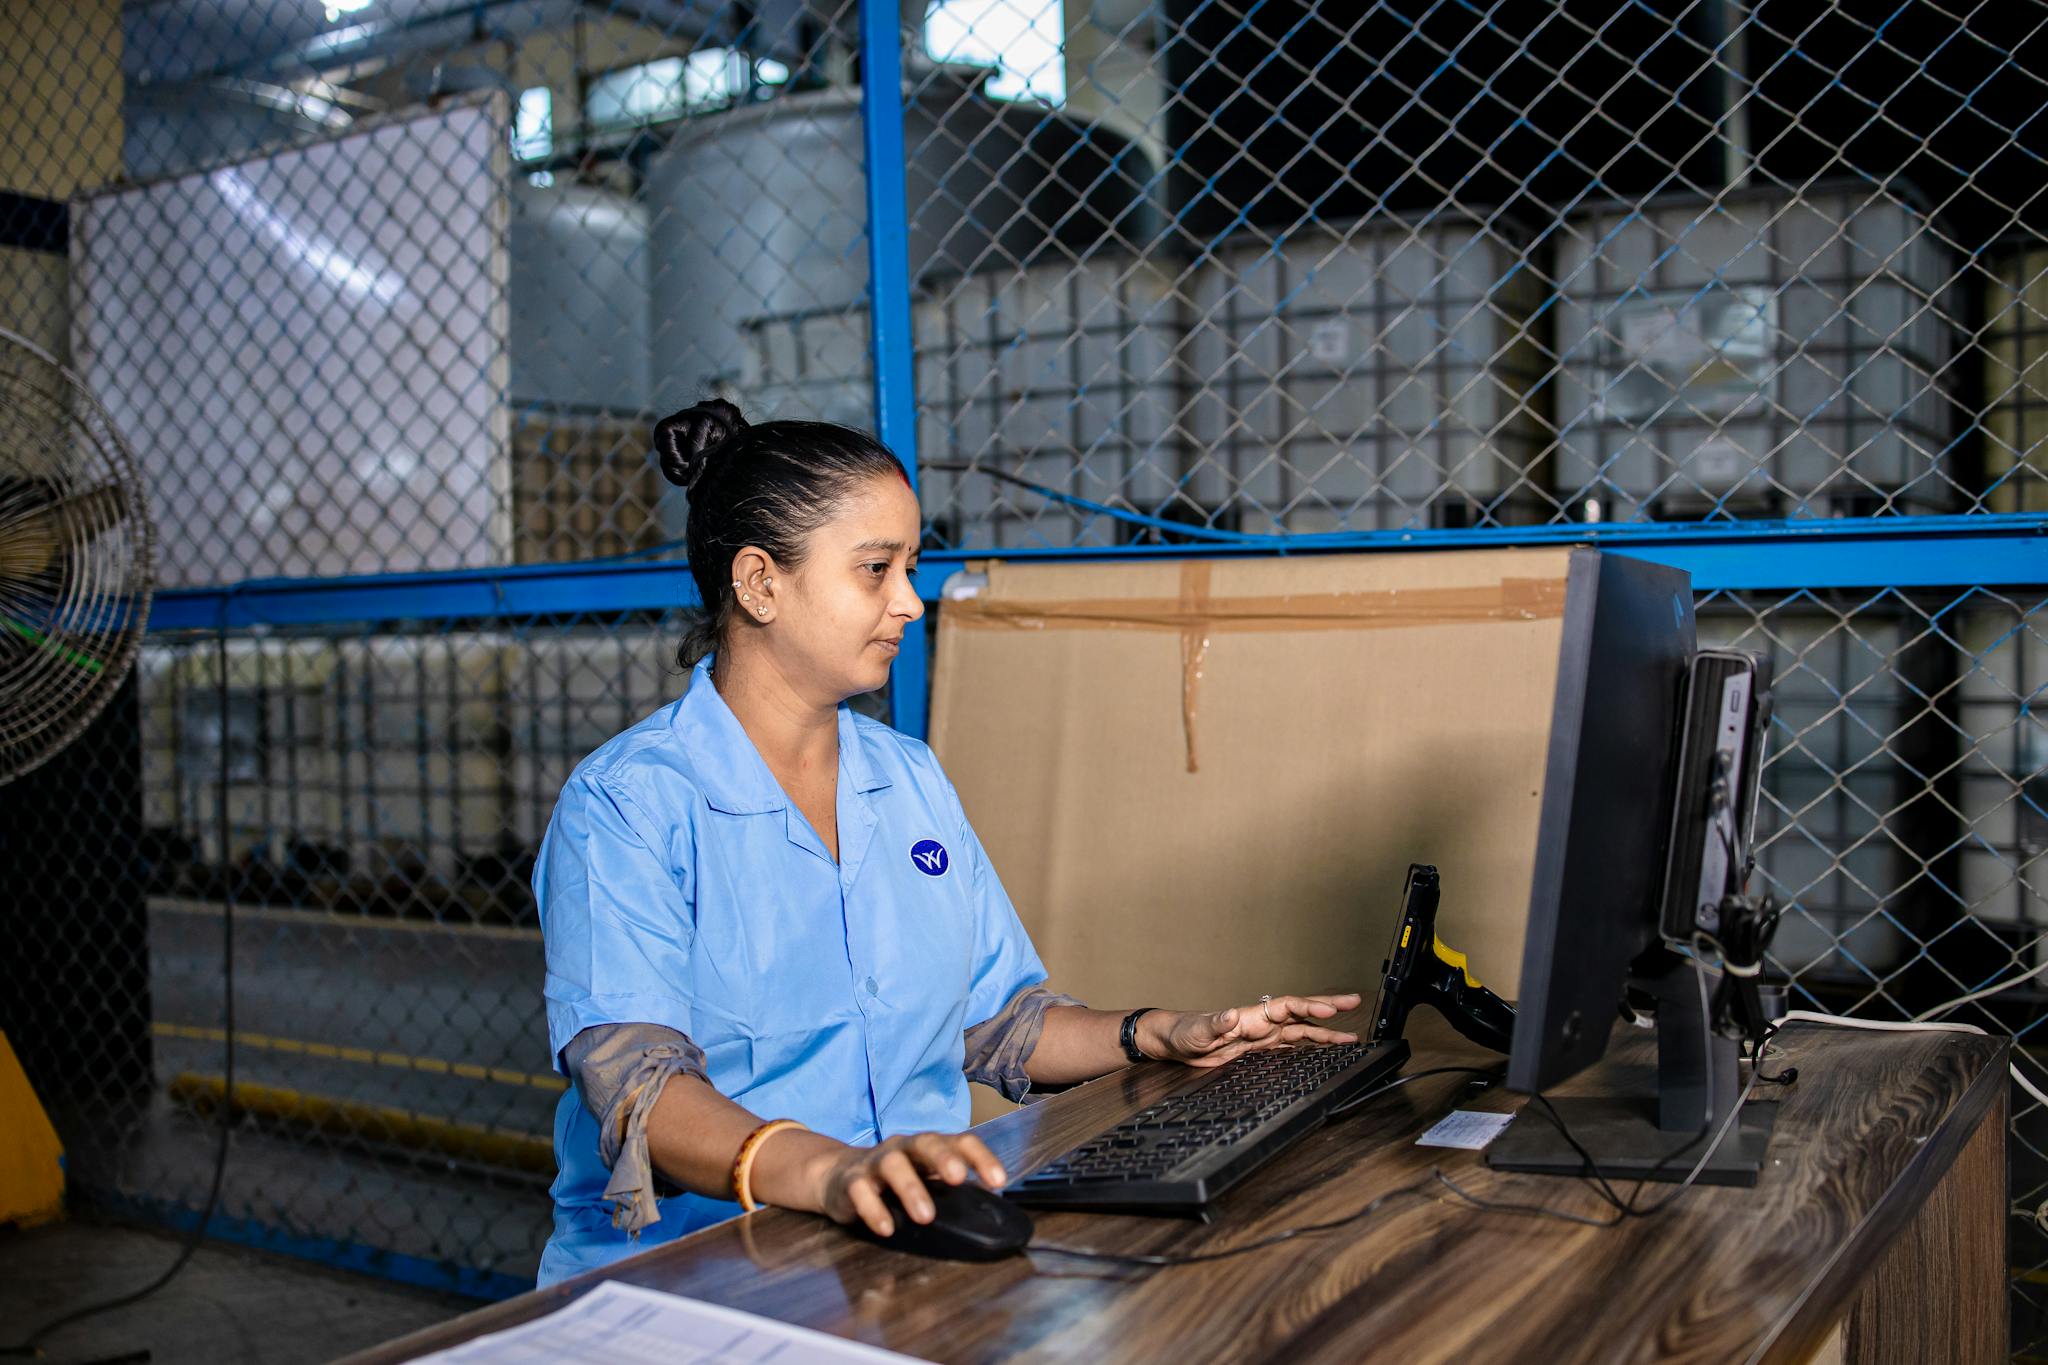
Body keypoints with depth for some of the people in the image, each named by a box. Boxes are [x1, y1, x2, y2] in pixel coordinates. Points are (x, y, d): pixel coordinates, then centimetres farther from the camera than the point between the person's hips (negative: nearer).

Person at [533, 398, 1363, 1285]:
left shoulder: (912, 779, 13)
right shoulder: (624, 805, -9)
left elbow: (994, 1019, 20)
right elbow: (632, 1079, -22)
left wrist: (1157, 1037, 4)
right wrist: (822, 1170, -39)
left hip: (917, 1244, 7)